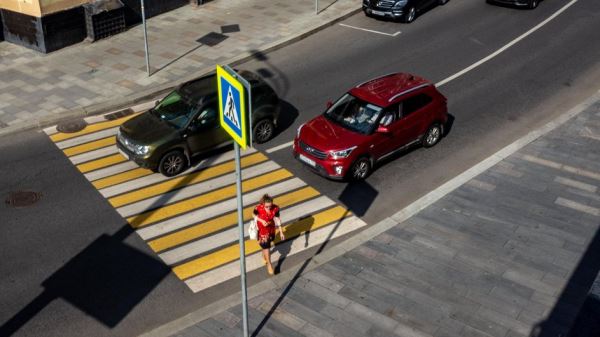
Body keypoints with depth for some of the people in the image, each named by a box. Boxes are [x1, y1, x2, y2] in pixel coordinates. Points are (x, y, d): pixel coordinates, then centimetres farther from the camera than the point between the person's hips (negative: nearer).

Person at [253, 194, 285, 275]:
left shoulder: (275, 208, -25)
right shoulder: (258, 208, -30)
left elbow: (277, 220, -13)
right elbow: (255, 216, -8)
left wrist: (281, 232, -10)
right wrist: (262, 221, -25)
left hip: (271, 229, 3)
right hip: (262, 230, -3)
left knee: (267, 244, 27)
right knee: (266, 247, 3)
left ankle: (264, 255, 60)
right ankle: (269, 265, 22)